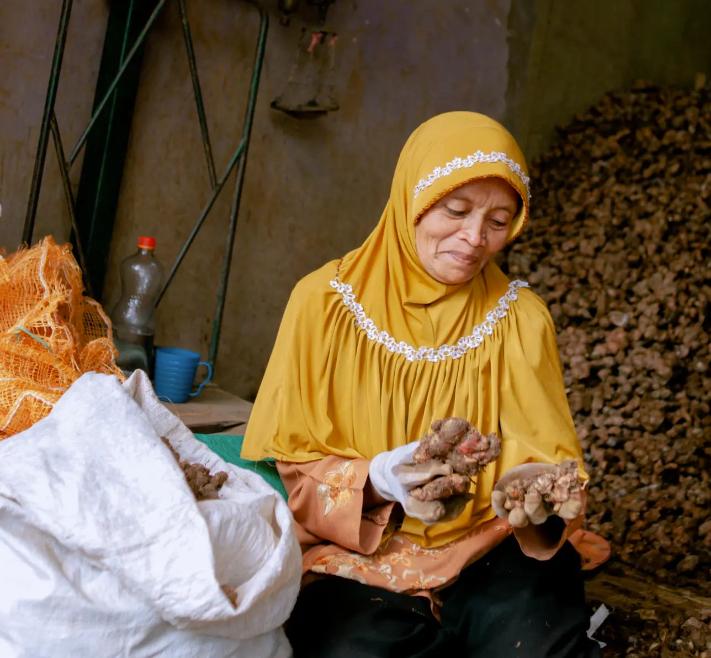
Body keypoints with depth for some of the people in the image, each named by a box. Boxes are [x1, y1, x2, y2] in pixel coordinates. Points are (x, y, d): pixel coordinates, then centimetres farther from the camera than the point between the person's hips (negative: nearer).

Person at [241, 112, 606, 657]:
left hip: (492, 548, 2)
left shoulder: (520, 317, 3)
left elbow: (551, 457, 5)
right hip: (358, 556, -2)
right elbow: (284, 464, -1)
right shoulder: (325, 301, -3)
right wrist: (374, 480, -20)